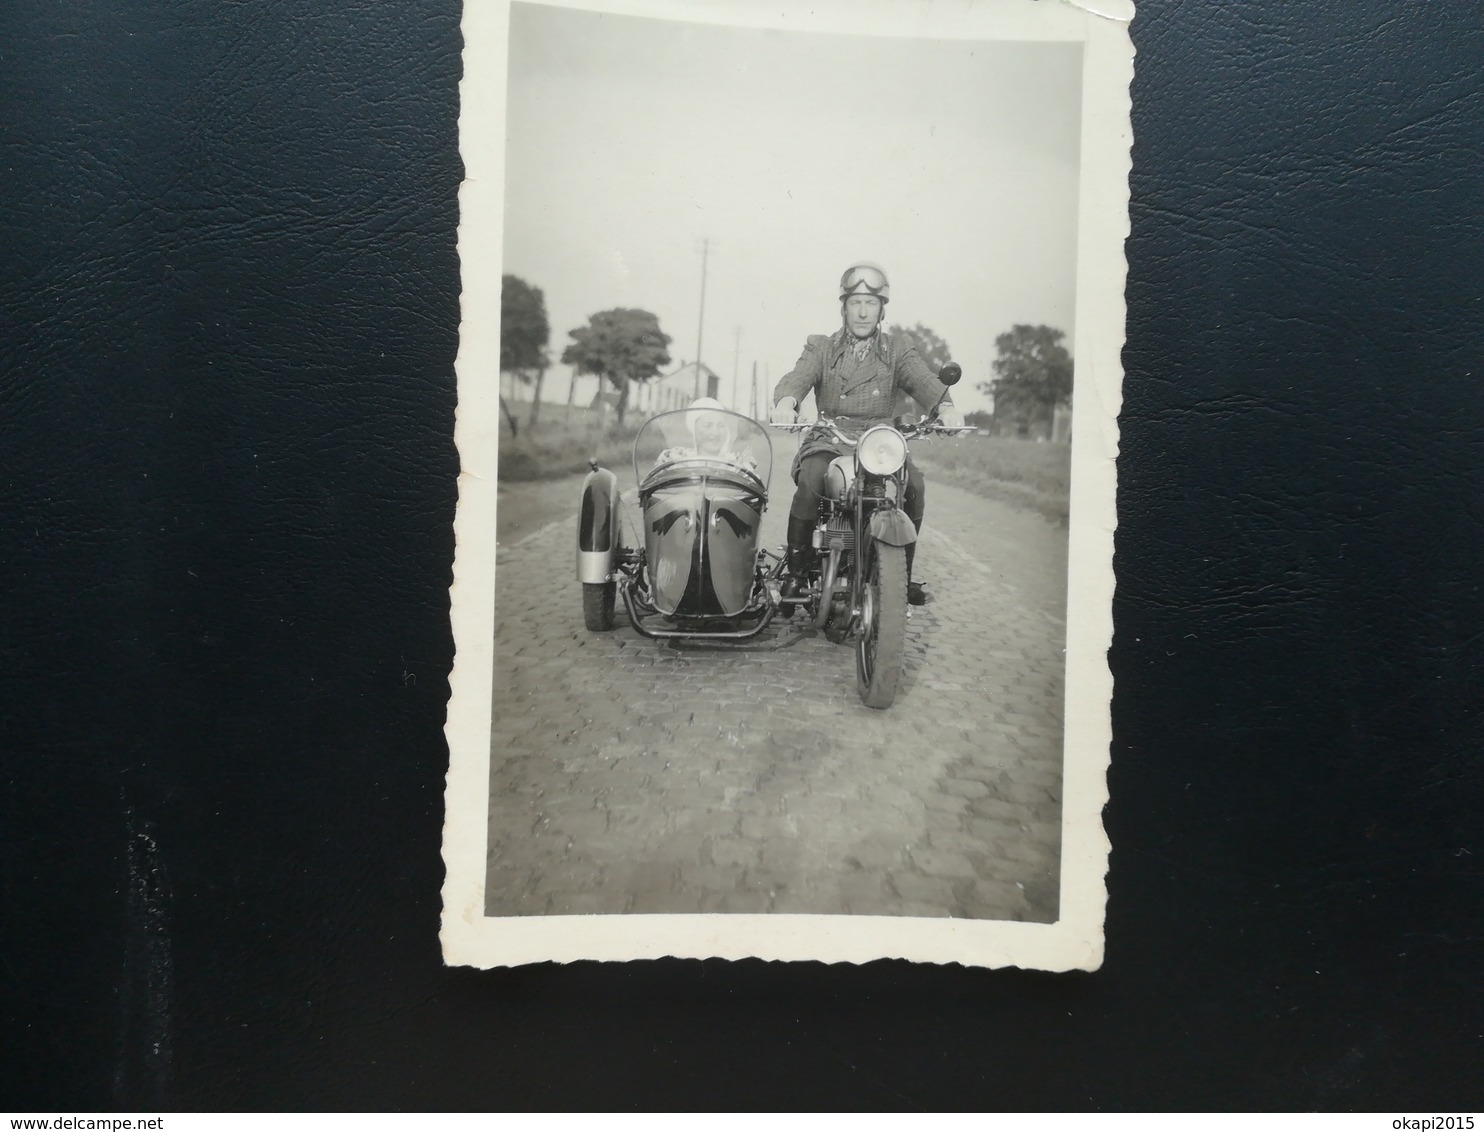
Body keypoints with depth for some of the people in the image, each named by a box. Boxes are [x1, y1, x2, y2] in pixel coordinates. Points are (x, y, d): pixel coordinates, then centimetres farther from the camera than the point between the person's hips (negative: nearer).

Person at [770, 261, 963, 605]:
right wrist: (785, 401, -31)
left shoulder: (898, 349, 15)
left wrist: (945, 406, -27)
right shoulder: (821, 347, 14)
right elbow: (798, 376, -6)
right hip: (829, 441, -1)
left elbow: (923, 380, -3)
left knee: (913, 483, -25)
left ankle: (903, 573, -7)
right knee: (811, 478, -32)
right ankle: (795, 570, -17)